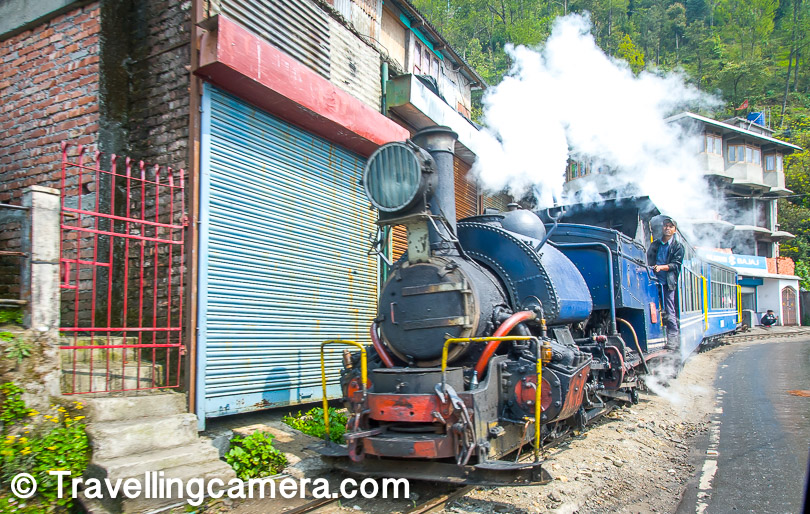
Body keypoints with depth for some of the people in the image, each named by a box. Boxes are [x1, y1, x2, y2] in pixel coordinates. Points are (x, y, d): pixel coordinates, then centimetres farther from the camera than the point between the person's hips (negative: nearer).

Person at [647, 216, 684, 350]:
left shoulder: (678, 246, 7)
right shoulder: (655, 244, 17)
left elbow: (676, 264, -4)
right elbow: (648, 261, 17)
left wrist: (661, 267, -18)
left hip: (668, 283, -3)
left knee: (669, 312, -7)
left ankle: (673, 340, -5)